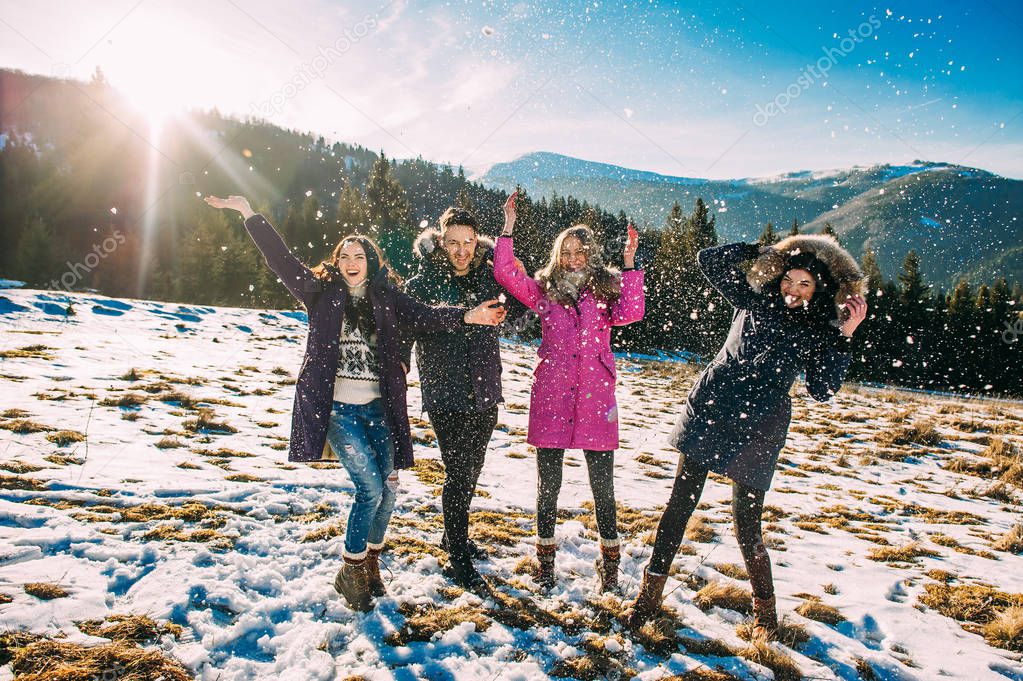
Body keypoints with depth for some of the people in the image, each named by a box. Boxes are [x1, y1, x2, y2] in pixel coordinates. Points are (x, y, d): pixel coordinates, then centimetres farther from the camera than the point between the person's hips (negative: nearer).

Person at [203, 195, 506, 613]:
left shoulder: (386, 298, 7)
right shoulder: (322, 293, 3)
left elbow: (423, 317, -4)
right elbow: (281, 260, 0)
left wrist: (466, 317, -19)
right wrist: (248, 214, -4)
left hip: (378, 407, 3)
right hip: (337, 408, -3)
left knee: (388, 487, 4)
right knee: (370, 487, -11)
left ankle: (370, 560, 30)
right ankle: (351, 572, 11)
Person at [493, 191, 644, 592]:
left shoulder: (606, 289, 7)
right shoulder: (544, 290, 9)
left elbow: (631, 313, -12)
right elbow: (504, 274, -3)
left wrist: (630, 265, -16)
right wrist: (508, 229, -7)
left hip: (595, 396, -1)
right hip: (551, 394, 1)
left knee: (602, 483, 6)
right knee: (548, 481, 9)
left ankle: (609, 560, 24)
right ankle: (545, 558, 26)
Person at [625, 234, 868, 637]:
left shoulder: (822, 331, 6)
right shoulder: (755, 299, 7)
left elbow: (822, 390, -3)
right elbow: (710, 261, 6)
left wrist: (845, 336, -9)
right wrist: (763, 251, 4)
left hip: (758, 428, -1)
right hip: (710, 409, 1)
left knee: (746, 526, 1)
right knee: (679, 505, 2)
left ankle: (765, 608, 26)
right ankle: (651, 593, 14)